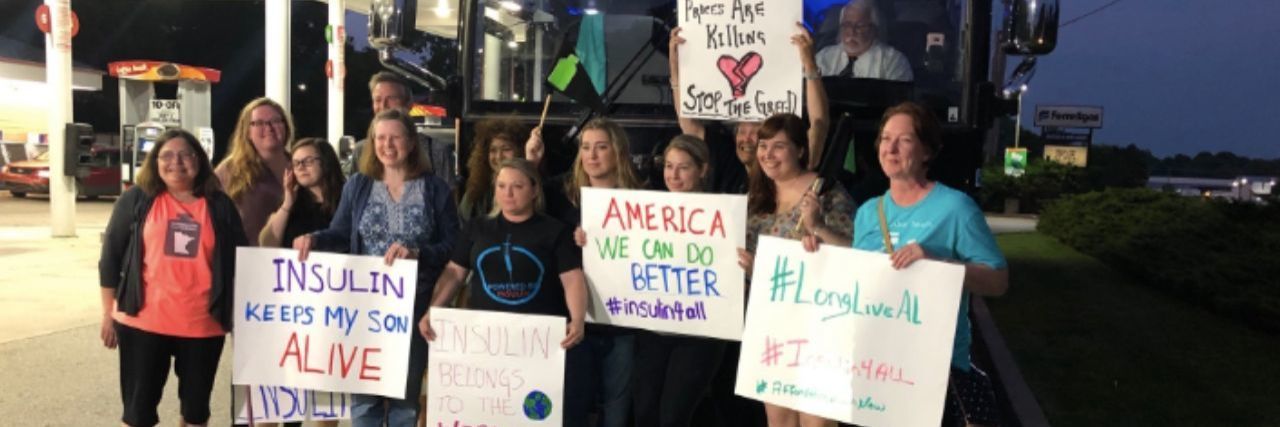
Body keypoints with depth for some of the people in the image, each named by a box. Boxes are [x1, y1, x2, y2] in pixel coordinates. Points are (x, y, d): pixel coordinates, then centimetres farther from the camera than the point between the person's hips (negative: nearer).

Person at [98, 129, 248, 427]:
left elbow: (239, 262, 6)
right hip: (143, 322, -1)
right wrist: (108, 313, 2)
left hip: (203, 325, 1)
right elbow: (111, 255, 4)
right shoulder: (136, 200, 2)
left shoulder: (220, 206, 3)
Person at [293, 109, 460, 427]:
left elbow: (453, 246, -5)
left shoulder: (435, 189, -1)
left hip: (413, 308, -1)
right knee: (364, 394, 10)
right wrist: (314, 238, -14)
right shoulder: (357, 185, 7)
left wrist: (416, 253, -21)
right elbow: (341, 236, 7)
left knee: (405, 395, 13)